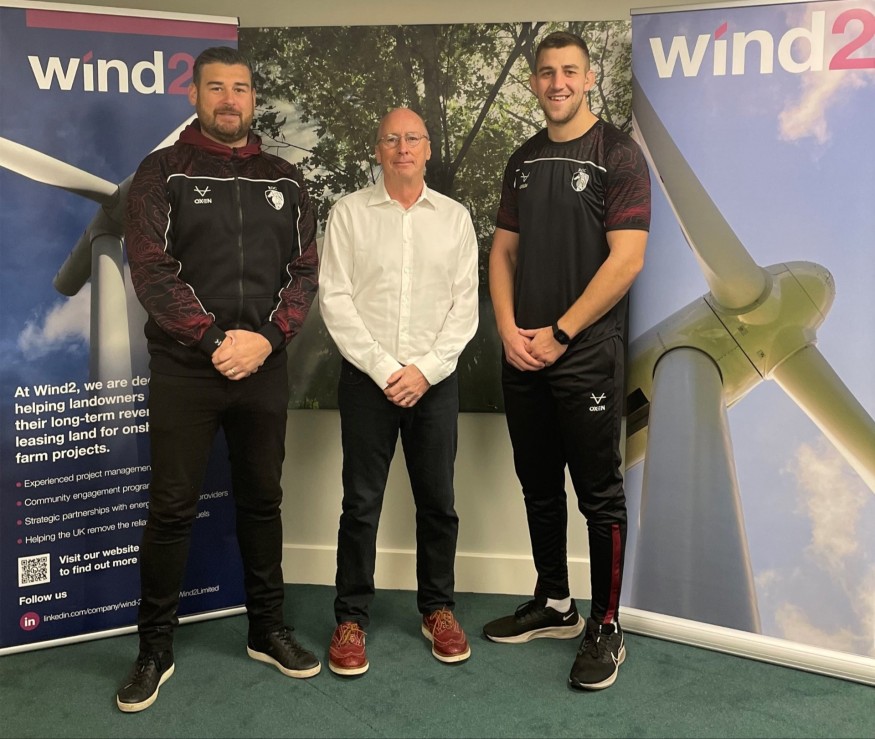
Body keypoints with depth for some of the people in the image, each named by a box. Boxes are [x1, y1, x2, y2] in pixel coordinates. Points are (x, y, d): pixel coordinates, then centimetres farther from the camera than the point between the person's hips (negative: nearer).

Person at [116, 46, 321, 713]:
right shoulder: (163, 172, 1)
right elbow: (152, 269, -8)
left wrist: (266, 338, -10)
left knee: (262, 500, 11)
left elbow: (305, 269, 5)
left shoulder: (284, 179, 11)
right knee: (172, 507, 2)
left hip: (265, 367, 3)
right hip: (184, 369, -3)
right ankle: (156, 648, 16)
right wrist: (214, 339, -15)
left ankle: (268, 630, 26)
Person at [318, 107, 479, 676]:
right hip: (367, 378, -1)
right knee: (361, 504, 4)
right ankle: (352, 618, 16)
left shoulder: (455, 217, 7)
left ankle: (439, 609, 25)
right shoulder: (349, 213, 2)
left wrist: (425, 370, -9)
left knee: (438, 501, 9)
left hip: (435, 380, 2)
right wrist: (383, 368, -11)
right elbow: (335, 299, -4)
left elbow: (465, 306, 2)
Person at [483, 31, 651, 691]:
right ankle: (554, 605, 29)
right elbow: (503, 251, 13)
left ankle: (606, 629, 13)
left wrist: (559, 333, -13)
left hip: (587, 356, -6)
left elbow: (626, 260, -12)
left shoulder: (618, 155, -4)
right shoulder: (524, 160, 14)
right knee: (539, 487, 14)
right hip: (522, 356, 6)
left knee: (599, 494, 1)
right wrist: (509, 331, -2)